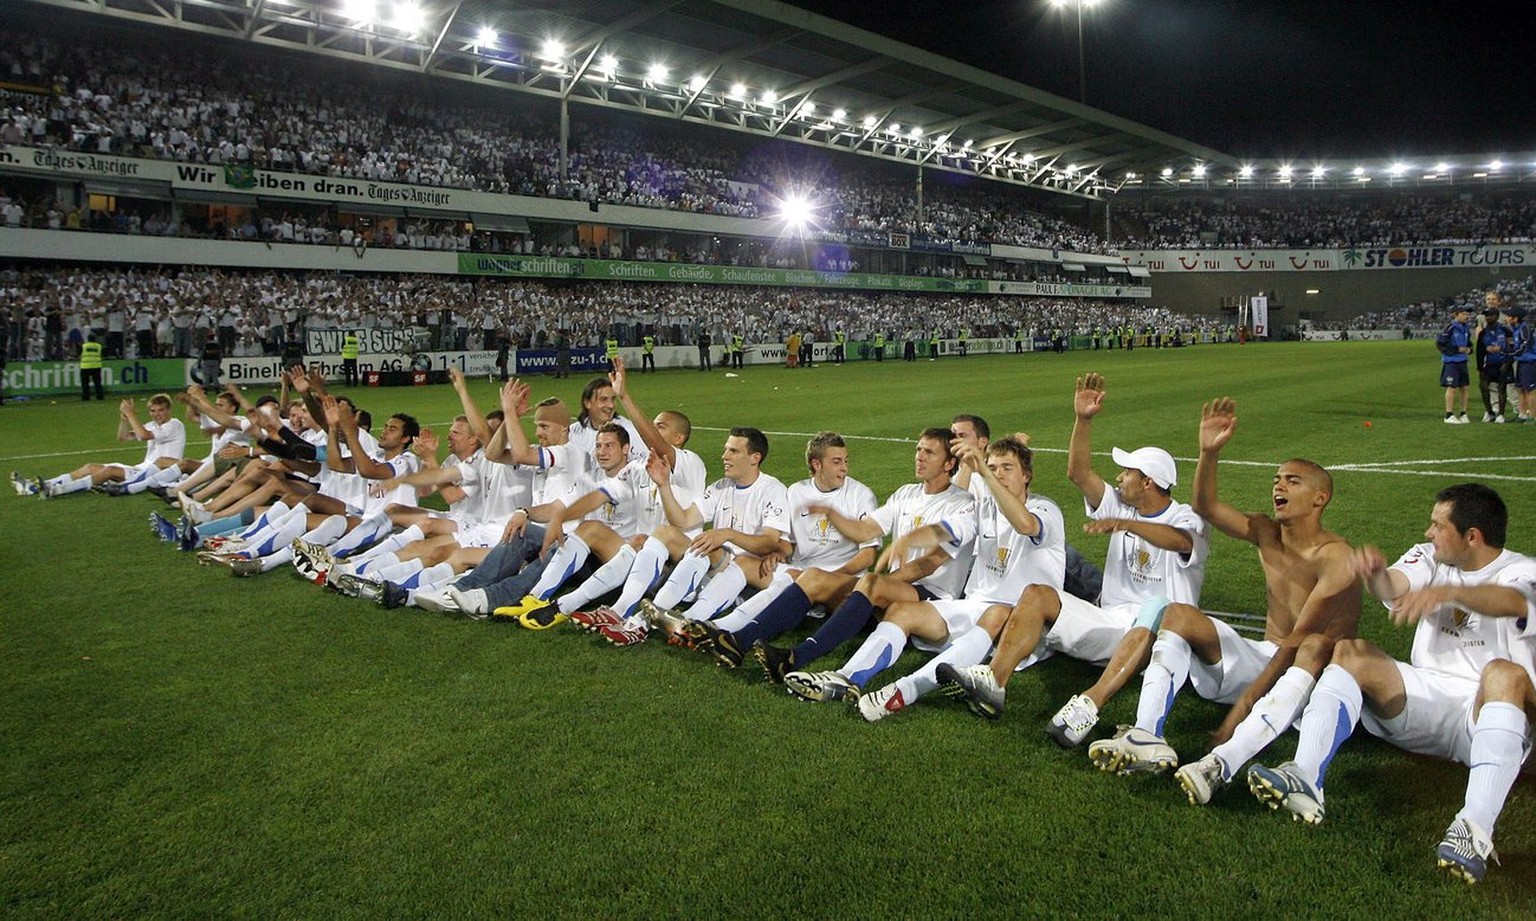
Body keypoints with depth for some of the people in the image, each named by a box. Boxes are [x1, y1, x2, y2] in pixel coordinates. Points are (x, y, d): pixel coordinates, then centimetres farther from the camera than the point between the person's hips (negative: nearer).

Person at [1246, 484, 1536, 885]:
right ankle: (1305, 780, -38)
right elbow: (1392, 587, -11)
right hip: (1425, 699, 4)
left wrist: (1445, 591, -47)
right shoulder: (1430, 558, 11)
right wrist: (1376, 572, -36)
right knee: (1351, 651, -19)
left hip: (1488, 713, -4)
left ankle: (1475, 828, -50)